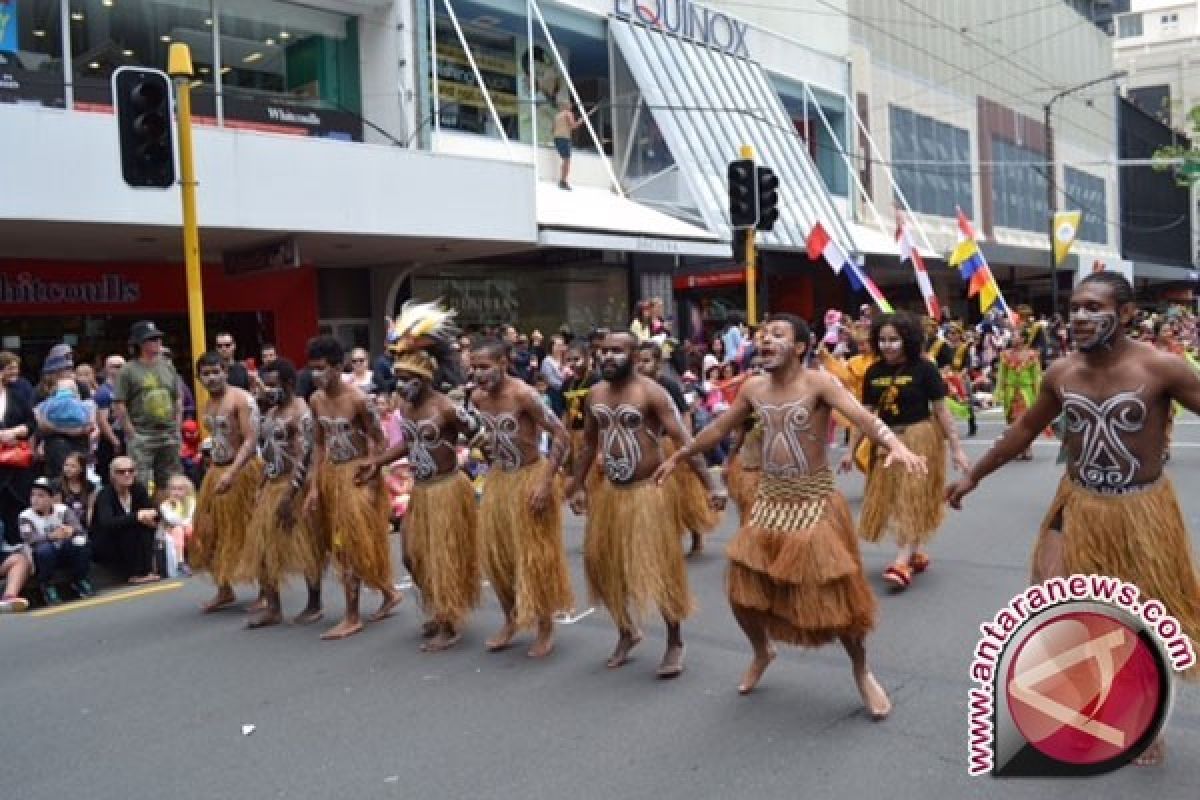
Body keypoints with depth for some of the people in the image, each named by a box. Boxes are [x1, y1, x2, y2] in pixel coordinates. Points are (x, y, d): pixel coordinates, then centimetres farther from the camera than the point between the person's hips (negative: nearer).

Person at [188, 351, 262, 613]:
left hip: (242, 471, -8)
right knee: (210, 532, 12)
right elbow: (217, 438, 13)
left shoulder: (239, 398, -14)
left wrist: (231, 473, -32)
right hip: (215, 471, 8)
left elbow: (251, 441, -22)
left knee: (248, 533, -1)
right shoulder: (209, 405, 11)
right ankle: (224, 591, 26)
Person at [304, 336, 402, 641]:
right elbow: (318, 444, 9)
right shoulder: (315, 400, 3)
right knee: (340, 545, 14)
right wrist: (314, 486, 5)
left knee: (350, 546, -4)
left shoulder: (358, 399, -17)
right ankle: (389, 592, 32)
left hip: (357, 475, -7)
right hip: (330, 475, 7)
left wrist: (371, 484, -16)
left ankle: (352, 618, 7)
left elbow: (380, 443, -12)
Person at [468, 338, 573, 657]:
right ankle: (511, 621, 30)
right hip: (498, 479, 7)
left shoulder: (523, 395, -23)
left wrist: (546, 481, -25)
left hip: (529, 478, -7)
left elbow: (561, 435, -23)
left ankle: (546, 629, 17)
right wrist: (492, 465, 12)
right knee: (495, 554, 12)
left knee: (534, 556, 2)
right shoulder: (477, 398, -3)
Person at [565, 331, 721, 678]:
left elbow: (683, 440, -18)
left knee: (661, 567, -1)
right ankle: (627, 630, 34)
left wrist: (709, 486, -24)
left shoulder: (650, 392, -14)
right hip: (608, 491, 6)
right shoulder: (594, 395, 5)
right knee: (605, 563, 12)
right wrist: (578, 485, 17)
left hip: (648, 490, -6)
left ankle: (675, 643, 17)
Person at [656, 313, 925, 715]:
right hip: (769, 502, 5)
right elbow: (718, 428, 17)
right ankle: (762, 652, 39)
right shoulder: (753, 388, 3)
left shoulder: (818, 382, -14)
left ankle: (861, 671, 25)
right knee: (743, 592, 9)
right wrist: (678, 457, 23)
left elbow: (863, 417, -28)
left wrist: (896, 446, -47)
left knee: (834, 596, -1)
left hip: (815, 503, -5)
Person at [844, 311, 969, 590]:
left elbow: (941, 411, -9)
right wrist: (851, 450, 5)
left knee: (913, 498, -5)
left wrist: (956, 449, -9)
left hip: (919, 439, -5)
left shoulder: (924, 368, -12)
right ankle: (916, 553, 27)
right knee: (891, 499, 10)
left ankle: (903, 561, -8)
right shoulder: (874, 372, 0)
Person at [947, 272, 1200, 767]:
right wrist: (974, 476, 15)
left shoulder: (1160, 368, -18)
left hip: (1142, 511, -3)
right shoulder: (1061, 372, -5)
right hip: (1077, 507, 3)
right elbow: (1026, 428, 10)